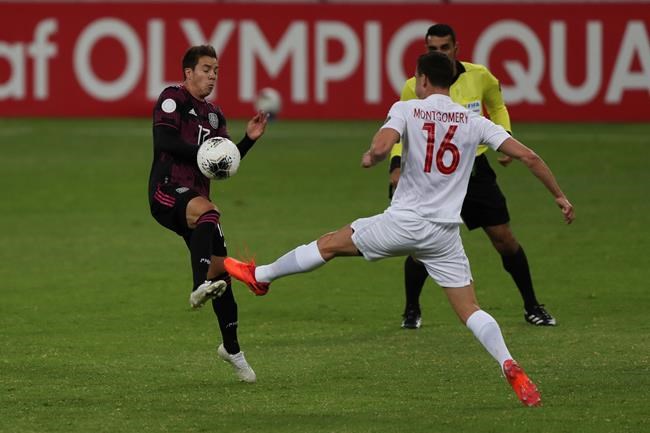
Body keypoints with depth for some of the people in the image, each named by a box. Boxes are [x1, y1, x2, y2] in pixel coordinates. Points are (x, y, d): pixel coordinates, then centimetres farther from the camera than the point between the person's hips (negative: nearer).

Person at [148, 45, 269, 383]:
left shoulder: (214, 115, 22)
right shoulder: (173, 99, -1)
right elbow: (164, 141, -15)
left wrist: (249, 139, 7)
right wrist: (203, 152, -20)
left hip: (194, 197, 8)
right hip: (166, 190, -8)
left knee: (221, 269, 6)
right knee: (207, 212, -39)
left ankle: (231, 348, 20)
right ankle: (200, 287, -57)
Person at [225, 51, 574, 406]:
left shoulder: (406, 110, -4)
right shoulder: (475, 123, 4)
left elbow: (380, 148, -22)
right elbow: (528, 156, 1)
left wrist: (369, 159, 3)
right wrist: (558, 195, 12)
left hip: (404, 222, -2)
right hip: (445, 236, 2)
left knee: (330, 244, 18)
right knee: (469, 310, 4)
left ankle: (260, 276, 34)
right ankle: (510, 367, -18)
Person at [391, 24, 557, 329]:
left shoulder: (479, 76, -4)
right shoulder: (415, 87, -9)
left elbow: (497, 107, 16)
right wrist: (397, 164, -16)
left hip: (476, 169, 2)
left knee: (504, 238, 2)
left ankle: (532, 307, 17)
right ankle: (412, 311, 10)